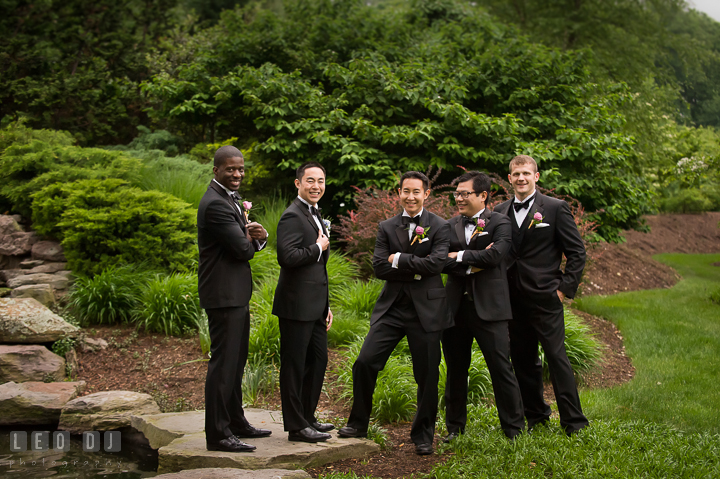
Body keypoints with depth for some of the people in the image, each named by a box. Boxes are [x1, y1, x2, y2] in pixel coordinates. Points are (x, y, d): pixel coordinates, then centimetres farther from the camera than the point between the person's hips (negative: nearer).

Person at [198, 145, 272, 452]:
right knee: (223, 362, -6)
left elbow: (250, 243, 15)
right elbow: (242, 249, -21)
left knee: (236, 361, 18)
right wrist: (249, 237, 2)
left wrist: (259, 235, -9)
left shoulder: (231, 199, 15)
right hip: (224, 294, -11)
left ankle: (235, 421, 30)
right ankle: (217, 433, 1)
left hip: (237, 294, 11)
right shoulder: (215, 204, -18)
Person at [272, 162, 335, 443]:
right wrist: (318, 248, -13)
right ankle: (296, 426, 7)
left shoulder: (315, 215, 19)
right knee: (294, 365, -1)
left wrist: (326, 305, 21)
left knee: (318, 360, 16)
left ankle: (308, 417, 29)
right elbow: (287, 257, -27)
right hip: (297, 305, -10)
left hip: (315, 306, 10)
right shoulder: (292, 216, -13)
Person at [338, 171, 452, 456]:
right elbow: (379, 268, -3)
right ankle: (358, 424, 16)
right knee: (364, 362, -4)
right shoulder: (386, 227, 8)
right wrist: (416, 270, -11)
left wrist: (399, 259, -11)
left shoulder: (440, 227, 0)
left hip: (426, 309, -2)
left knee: (427, 376, 4)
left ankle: (423, 436, 21)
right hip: (391, 307, 3)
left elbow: (436, 263, -16)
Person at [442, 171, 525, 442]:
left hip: (488, 307, -4)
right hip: (456, 307, 4)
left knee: (501, 369, -2)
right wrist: (471, 265, -14)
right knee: (456, 370, 12)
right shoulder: (450, 225, 11)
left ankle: (514, 428, 10)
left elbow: (494, 255, -17)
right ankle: (455, 427, 26)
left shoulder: (500, 223, 0)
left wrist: (459, 256, -8)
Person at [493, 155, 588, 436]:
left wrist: (565, 288, -7)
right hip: (513, 299, 5)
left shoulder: (556, 208, -2)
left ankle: (574, 422, 4)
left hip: (545, 297, -4)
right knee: (523, 360, 11)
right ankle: (535, 416, 24)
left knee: (556, 357, -5)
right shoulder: (500, 212, 10)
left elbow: (577, 252, -1)